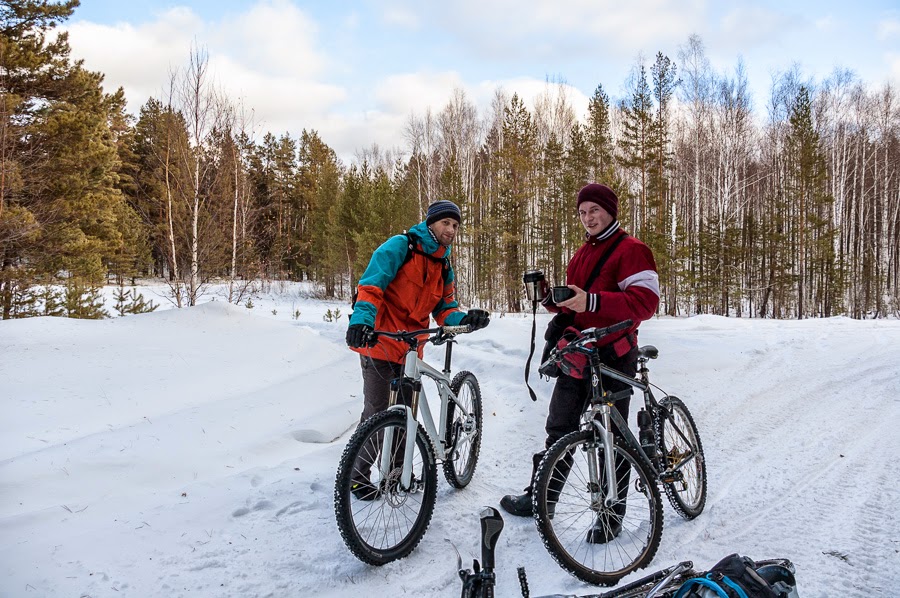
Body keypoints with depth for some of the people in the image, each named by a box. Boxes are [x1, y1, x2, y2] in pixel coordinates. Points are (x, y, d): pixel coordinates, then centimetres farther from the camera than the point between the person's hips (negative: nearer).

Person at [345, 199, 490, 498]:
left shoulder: (444, 266, 13)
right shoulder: (400, 246, -8)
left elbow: (445, 309, 9)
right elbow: (371, 284, -18)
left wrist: (465, 319, -13)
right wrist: (362, 319, -35)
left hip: (411, 350, 7)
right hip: (380, 343, -6)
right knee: (376, 412, -3)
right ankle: (358, 474, 14)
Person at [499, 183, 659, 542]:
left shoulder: (631, 250, -8)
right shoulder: (582, 254, 19)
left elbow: (645, 302, -21)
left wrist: (591, 301, -31)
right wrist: (553, 299, 1)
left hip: (613, 357, -8)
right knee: (559, 429, 13)